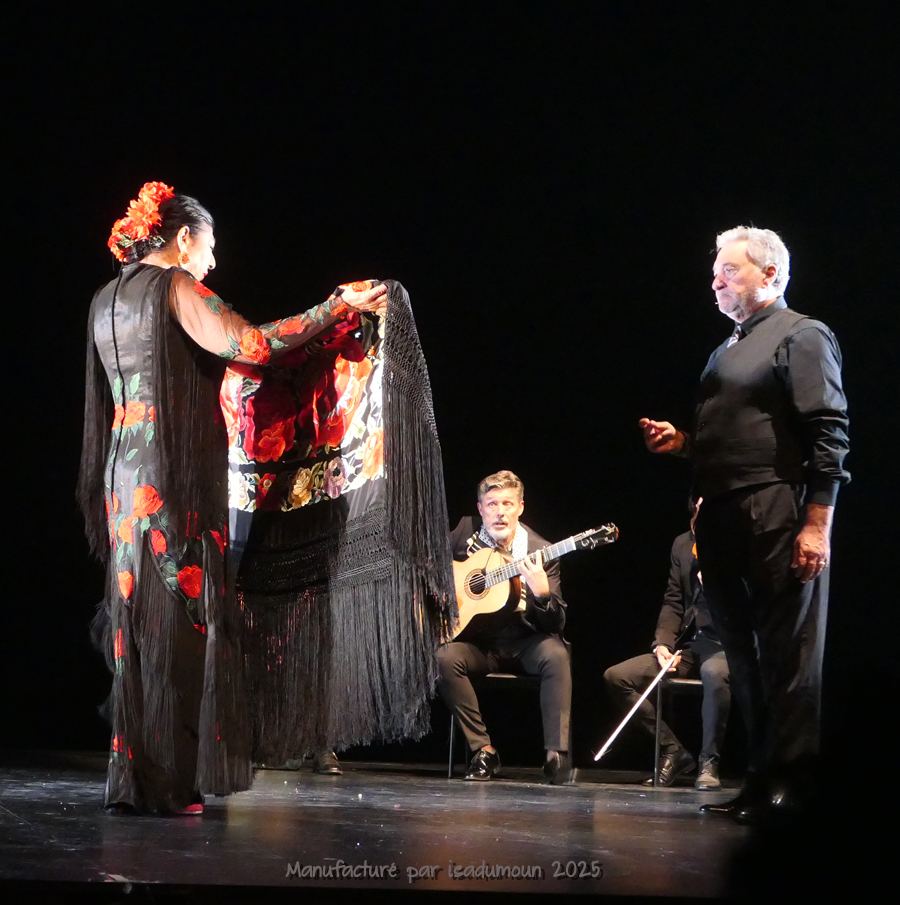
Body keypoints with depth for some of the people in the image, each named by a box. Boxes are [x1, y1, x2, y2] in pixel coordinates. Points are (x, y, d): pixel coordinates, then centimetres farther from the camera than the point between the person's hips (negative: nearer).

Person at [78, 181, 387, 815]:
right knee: (176, 621, -6)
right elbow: (252, 343, -17)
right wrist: (341, 307, -11)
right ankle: (163, 783, -5)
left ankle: (135, 779, 12)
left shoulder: (107, 300, 19)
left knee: (139, 618, 10)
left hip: (124, 476, 8)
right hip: (174, 477, -8)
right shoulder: (175, 287, -6)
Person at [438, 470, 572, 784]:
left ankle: (557, 755, -32)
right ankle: (483, 750, -18)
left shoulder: (539, 552, -8)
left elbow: (555, 623, -13)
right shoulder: (465, 532, -1)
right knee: (445, 658, -29)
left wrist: (541, 592, -33)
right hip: (478, 641, 2)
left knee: (555, 654, -33)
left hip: (524, 643, -2)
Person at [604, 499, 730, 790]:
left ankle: (709, 761, -21)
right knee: (616, 676, -10)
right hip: (691, 644, 6)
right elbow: (673, 602, 15)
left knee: (715, 673, -42)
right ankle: (673, 752, 1)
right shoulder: (683, 544, 13)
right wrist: (663, 644, 0)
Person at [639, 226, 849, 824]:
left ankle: (792, 785, -4)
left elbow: (828, 436, -11)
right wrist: (680, 442, 11)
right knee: (744, 656, 10)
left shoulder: (801, 336, -2)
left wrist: (817, 524, -18)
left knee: (787, 657, -7)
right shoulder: (726, 351, 24)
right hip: (723, 521, 9)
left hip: (778, 517, -9)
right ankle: (763, 779, 16)